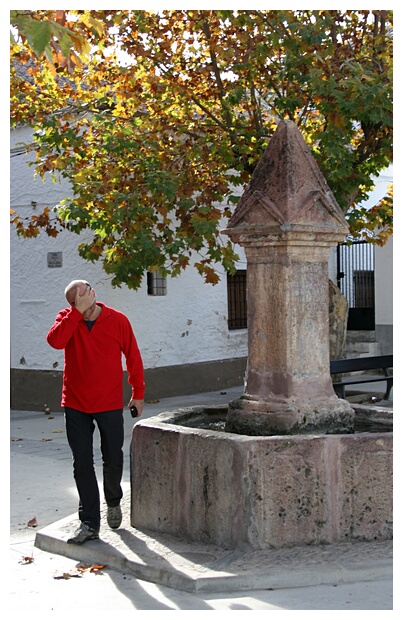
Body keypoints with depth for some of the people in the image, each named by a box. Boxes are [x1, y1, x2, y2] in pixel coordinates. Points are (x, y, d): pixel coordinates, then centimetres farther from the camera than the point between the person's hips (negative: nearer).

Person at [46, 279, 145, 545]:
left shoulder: (117, 320, -5)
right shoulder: (67, 318, -2)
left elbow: (133, 356, 5)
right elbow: (55, 340, -24)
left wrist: (138, 392, 9)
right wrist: (78, 311, -25)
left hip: (109, 404, -1)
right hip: (76, 404, 1)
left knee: (113, 459, 10)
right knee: (82, 463, 1)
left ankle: (113, 501, 38)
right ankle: (90, 523, 8)